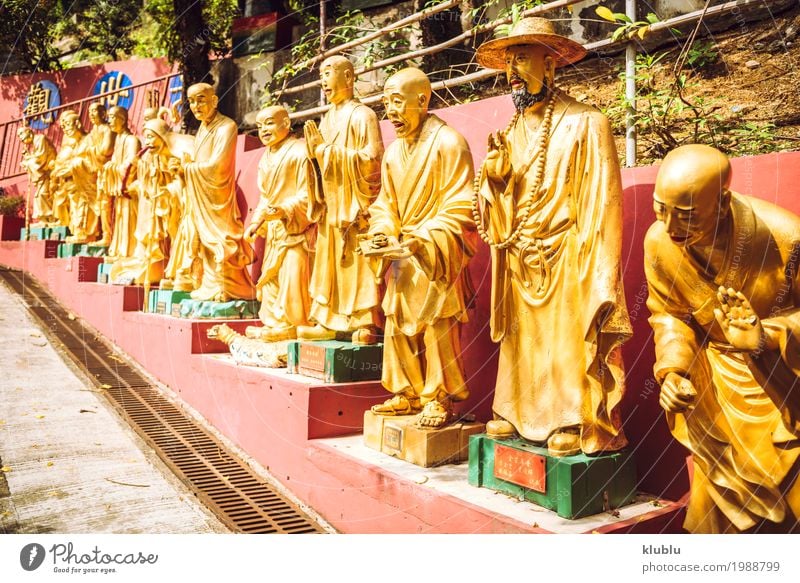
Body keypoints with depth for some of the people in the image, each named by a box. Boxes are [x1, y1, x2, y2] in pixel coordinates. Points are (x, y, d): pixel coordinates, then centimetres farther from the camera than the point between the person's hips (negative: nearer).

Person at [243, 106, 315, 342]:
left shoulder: (299, 152, -10)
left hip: (295, 227, -9)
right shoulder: (266, 158, 15)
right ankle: (273, 322, 21)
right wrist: (256, 221, 7)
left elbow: (307, 195, -15)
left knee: (291, 276, -8)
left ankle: (291, 324, 1)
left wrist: (285, 210, -28)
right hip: (273, 229, 9)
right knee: (270, 276, 11)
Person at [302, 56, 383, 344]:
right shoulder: (327, 119, 15)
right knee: (329, 264, 9)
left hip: (355, 206, -7)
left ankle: (365, 325, 1)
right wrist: (316, 148, -1)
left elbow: (371, 159, -16)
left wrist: (330, 150, -15)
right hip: (331, 205, 7)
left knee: (357, 266, -6)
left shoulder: (362, 115, -7)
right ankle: (327, 322, 16)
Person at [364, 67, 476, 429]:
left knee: (437, 328, -3)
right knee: (398, 327, 10)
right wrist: (381, 233, -3)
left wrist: (420, 241, -22)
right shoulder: (394, 151, 10)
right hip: (403, 256, 7)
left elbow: (459, 209, -14)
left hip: (438, 257, -7)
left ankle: (438, 398, 10)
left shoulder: (448, 143, -11)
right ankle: (407, 394, 23)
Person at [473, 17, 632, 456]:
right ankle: (518, 412, 24)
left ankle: (577, 423, 12)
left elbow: (601, 204, -10)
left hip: (566, 262, -5)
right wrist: (494, 175, -10)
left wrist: (599, 281, -14)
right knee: (521, 343, 11)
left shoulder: (585, 124, -6)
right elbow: (499, 211, 12)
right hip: (520, 265, 6)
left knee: (570, 346, -1)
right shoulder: (511, 131, 11)